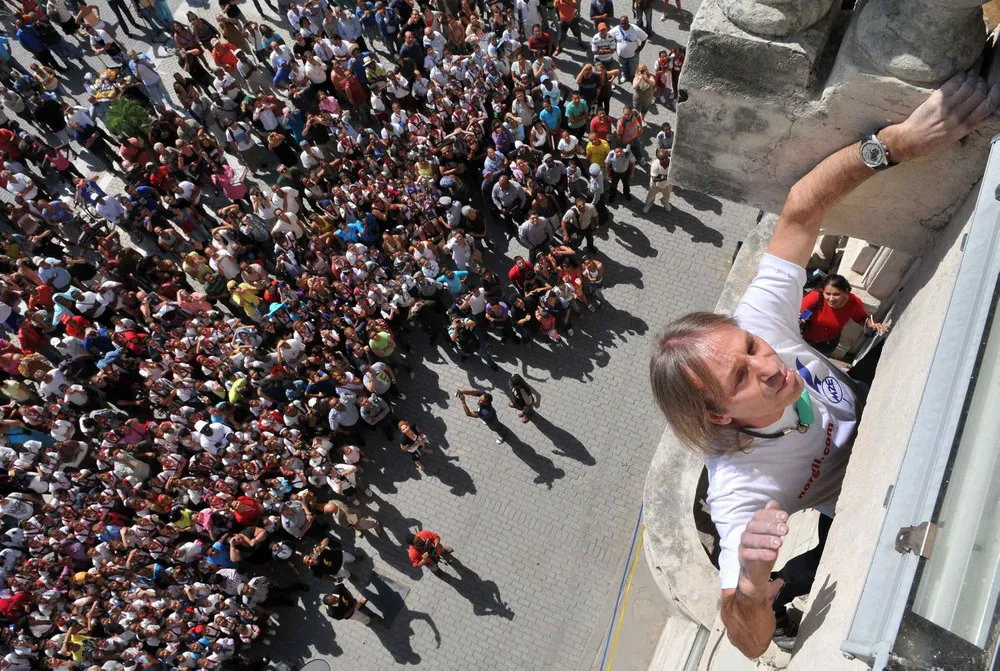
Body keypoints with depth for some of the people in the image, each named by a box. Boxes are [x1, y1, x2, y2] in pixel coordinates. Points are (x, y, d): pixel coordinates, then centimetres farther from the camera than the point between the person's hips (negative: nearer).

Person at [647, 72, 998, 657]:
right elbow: (749, 644, -41)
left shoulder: (757, 323, -36)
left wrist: (896, 141, -47)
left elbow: (798, 212, -33)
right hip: (854, 512, -3)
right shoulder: (739, 489, -45)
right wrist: (751, 587, -65)